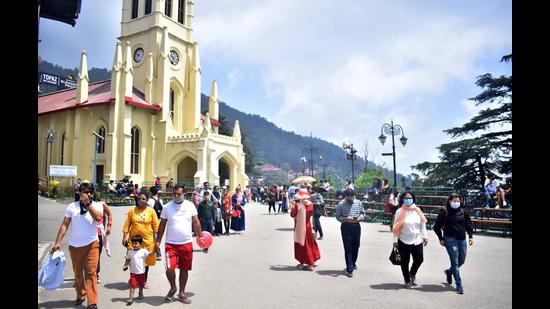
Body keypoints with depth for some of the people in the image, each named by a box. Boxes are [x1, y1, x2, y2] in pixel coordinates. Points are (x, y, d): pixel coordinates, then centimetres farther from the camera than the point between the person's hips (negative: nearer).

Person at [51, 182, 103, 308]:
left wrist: (88, 203, -23)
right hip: (74, 245, 3)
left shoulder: (96, 205, -3)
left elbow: (98, 218, -24)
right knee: (78, 273, 16)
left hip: (91, 244, -3)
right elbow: (64, 225, 2)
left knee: (91, 272, -6)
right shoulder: (72, 206, 1)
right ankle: (80, 295, 35)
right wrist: (57, 242, -3)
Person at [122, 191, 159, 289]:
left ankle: (144, 281, 24)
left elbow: (156, 225, 0)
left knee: (146, 262, 10)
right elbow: (127, 224, 2)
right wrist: (125, 237, -2)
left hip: (147, 240, 0)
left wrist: (156, 238, -2)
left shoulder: (151, 211, -2)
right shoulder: (132, 211, 1)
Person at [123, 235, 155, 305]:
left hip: (141, 272, -1)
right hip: (133, 272, 1)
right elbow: (128, 260, 10)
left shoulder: (143, 251, -10)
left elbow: (149, 254, -22)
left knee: (141, 284, 16)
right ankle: (131, 298, -2)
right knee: (132, 285, -7)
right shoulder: (130, 252, -1)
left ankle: (140, 294, 41)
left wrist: (154, 251, -38)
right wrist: (125, 265, -2)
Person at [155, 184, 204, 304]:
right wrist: (158, 241, 3)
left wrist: (200, 237, 3)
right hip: (171, 244, -1)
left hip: (187, 243, 1)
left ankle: (181, 293, 29)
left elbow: (196, 222, 7)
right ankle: (173, 288, 15)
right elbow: (162, 225, 5)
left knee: (184, 269, 10)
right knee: (169, 268, -14)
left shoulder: (190, 206, 0)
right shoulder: (167, 207, -1)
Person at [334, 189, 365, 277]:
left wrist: (358, 218, -13)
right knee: (348, 248, -1)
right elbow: (338, 217, -3)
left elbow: (363, 214, 8)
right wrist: (346, 219, -20)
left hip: (356, 227, 3)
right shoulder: (341, 204, -6)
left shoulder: (358, 203, 2)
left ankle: (353, 263, 42)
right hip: (346, 228, -3)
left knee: (356, 246, 16)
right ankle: (349, 269, 5)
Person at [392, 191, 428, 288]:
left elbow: (422, 224, 10)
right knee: (405, 261, 6)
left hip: (417, 241, 3)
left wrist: (425, 236, 7)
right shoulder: (399, 211, -6)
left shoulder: (417, 210, 4)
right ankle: (407, 280, 24)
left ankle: (412, 274, 35)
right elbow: (396, 227, -6)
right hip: (404, 241, -3)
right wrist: (395, 240, -7)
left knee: (419, 259, 7)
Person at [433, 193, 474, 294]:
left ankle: (449, 271, 42)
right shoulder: (444, 212, -7)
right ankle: (459, 285, 5)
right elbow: (437, 226, 0)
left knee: (461, 261, 13)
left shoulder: (463, 211, 4)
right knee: (455, 262, -4)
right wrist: (441, 238, 0)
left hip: (462, 239, 5)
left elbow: (468, 224, 14)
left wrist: (471, 236, 5)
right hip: (450, 239, -5)